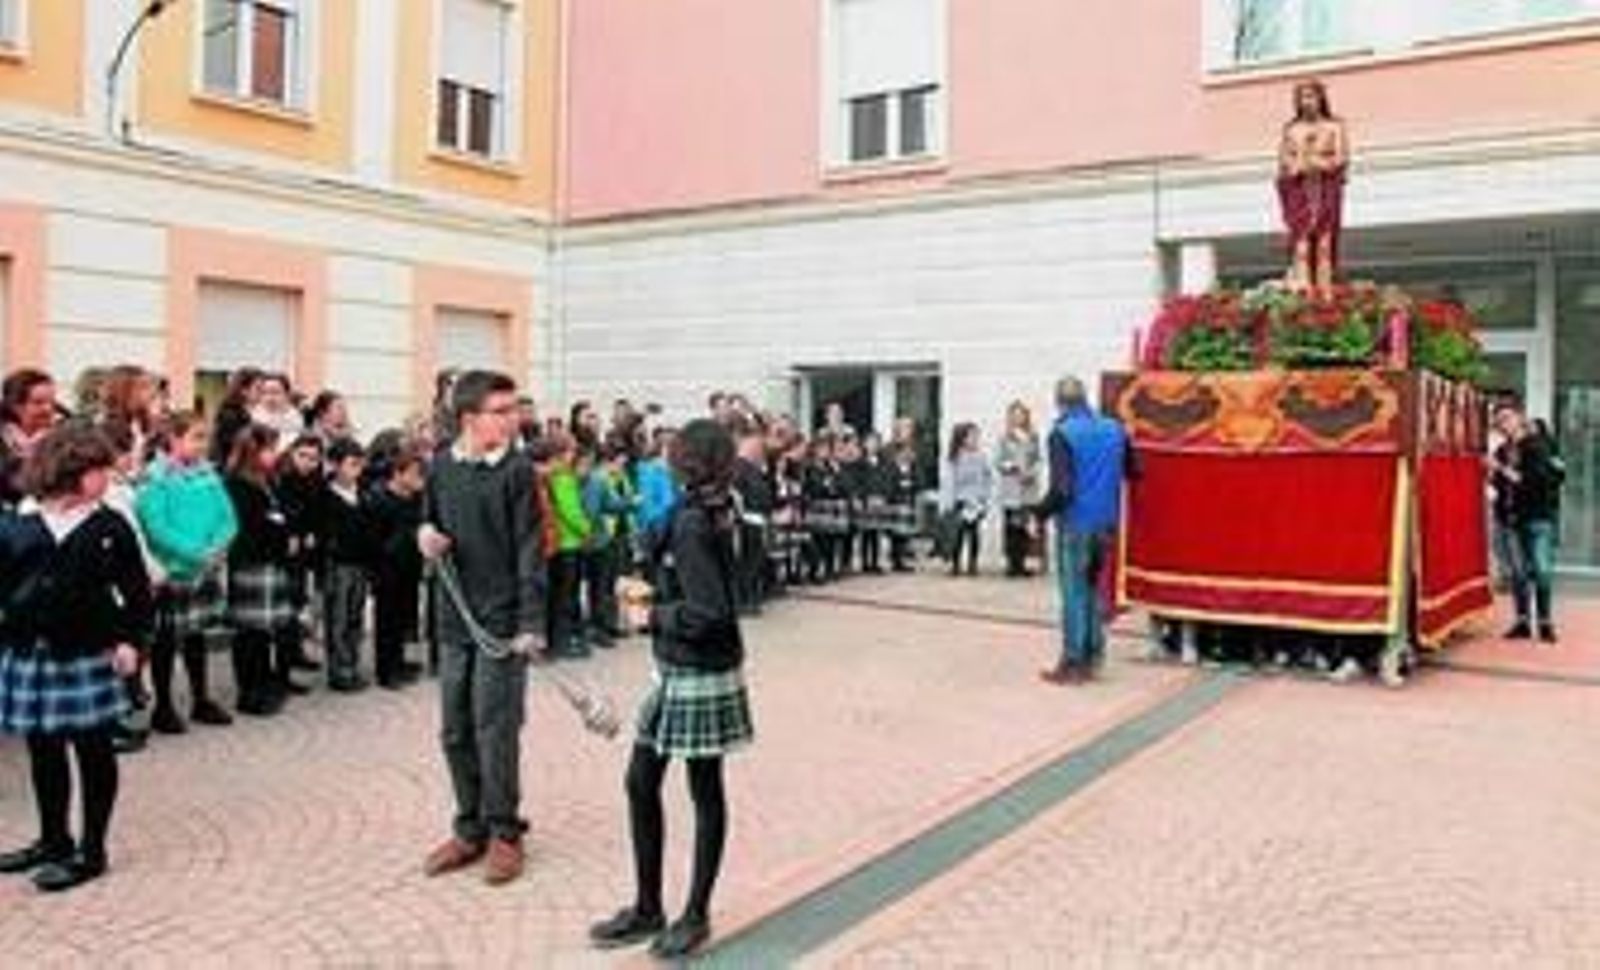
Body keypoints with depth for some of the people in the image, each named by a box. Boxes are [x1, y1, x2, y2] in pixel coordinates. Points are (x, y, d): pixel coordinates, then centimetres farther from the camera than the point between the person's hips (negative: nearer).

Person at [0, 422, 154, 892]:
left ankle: (91, 850, 16)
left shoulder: (110, 528, -3)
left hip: (87, 655, -3)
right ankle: (53, 840, 32)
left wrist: (130, 640, -9)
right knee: (43, 751, 15)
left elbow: (136, 591, -1)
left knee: (93, 750, 5)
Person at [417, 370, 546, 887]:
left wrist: (530, 623, -14)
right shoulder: (440, 467, 4)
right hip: (455, 620, 5)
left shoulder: (517, 470, -8)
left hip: (502, 620, -4)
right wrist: (426, 537, -6)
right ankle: (470, 829, 27)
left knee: (496, 730, 0)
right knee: (456, 732, 11)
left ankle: (504, 832, 16)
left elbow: (529, 550, -10)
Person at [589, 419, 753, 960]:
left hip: (696, 676, -9)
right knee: (641, 782, 14)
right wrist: (652, 591, 2)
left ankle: (696, 916, 22)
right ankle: (647, 909, 28)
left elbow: (707, 612, -24)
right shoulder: (715, 511, 4)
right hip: (680, 672, 9)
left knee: (705, 793, 6)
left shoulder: (690, 523, -20)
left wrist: (653, 615, -11)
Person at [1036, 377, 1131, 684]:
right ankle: (1092, 656, 21)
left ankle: (1073, 664, 4)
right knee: (1093, 588, 17)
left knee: (1074, 592, 0)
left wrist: (1041, 512, -5)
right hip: (1106, 524, 6)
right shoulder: (1114, 429, 6)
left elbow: (1061, 489, -19)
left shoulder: (1062, 434, -13)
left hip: (1076, 524, -6)